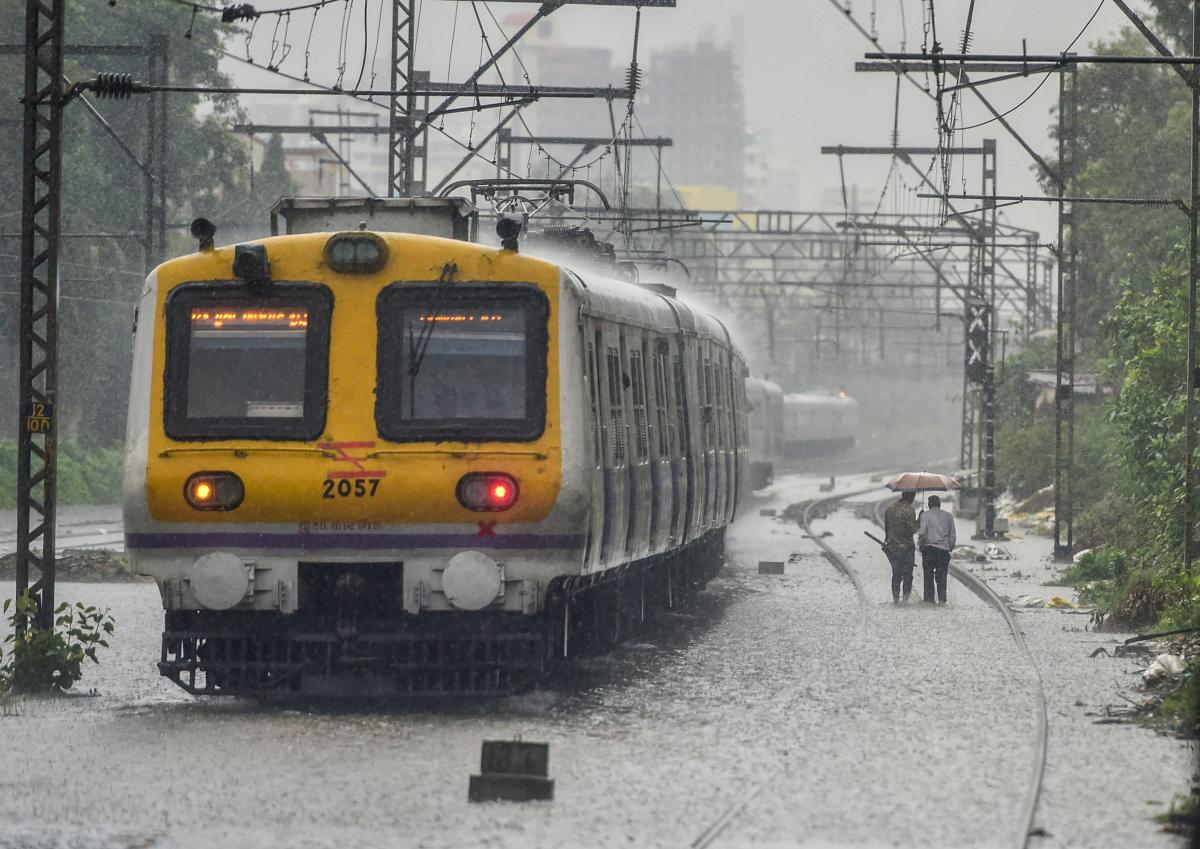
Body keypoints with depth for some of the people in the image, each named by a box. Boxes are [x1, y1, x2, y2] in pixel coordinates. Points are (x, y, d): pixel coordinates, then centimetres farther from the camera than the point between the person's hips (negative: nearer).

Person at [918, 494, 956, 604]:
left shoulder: (925, 515, -2)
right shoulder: (948, 516, 9)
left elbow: (922, 532, -11)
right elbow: (952, 535, 10)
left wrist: (920, 543, 4)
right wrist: (951, 547, 20)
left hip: (929, 548, -3)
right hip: (944, 549, 3)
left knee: (928, 575, 3)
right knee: (941, 576, 7)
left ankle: (929, 599, 0)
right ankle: (942, 599, 2)